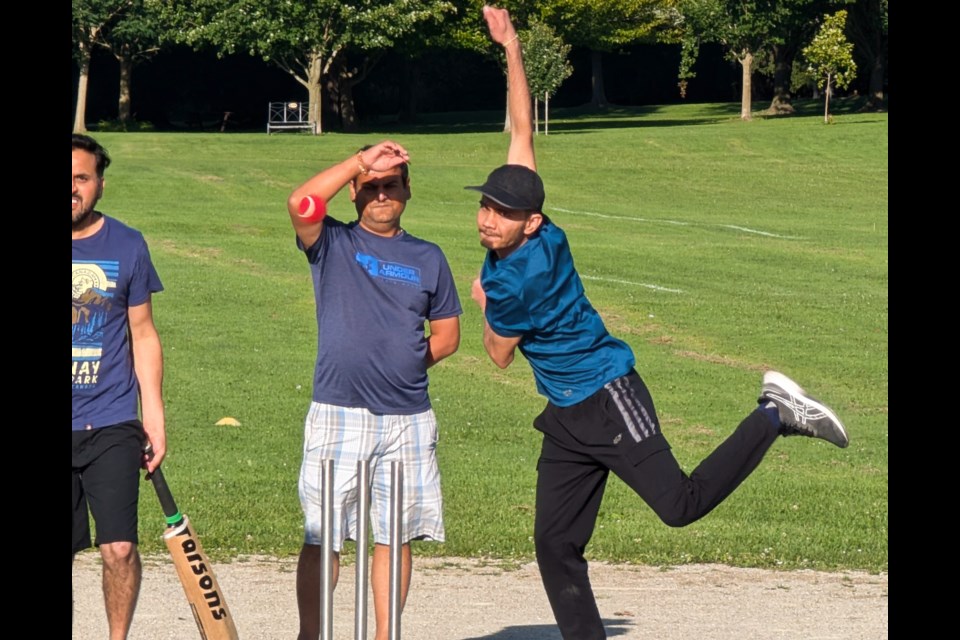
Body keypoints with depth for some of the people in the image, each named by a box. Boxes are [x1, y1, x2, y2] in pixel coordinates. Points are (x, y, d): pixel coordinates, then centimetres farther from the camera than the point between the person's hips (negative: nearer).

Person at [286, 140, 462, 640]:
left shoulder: (427, 258, 13)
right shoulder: (332, 243, 4)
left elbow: (447, 334, 18)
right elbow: (300, 203, -17)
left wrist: (406, 364, 2)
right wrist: (362, 159, -17)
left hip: (408, 419, 3)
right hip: (338, 415, -3)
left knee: (395, 536, 5)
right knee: (322, 535, -2)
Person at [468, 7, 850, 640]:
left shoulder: (516, 278, -24)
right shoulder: (535, 231, -2)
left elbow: (500, 355, -7)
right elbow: (523, 133, 5)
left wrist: (481, 302, 11)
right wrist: (512, 51, 4)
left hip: (609, 402, -9)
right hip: (567, 418, 9)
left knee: (680, 503, -17)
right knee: (555, 544, 4)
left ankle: (774, 416, -3)